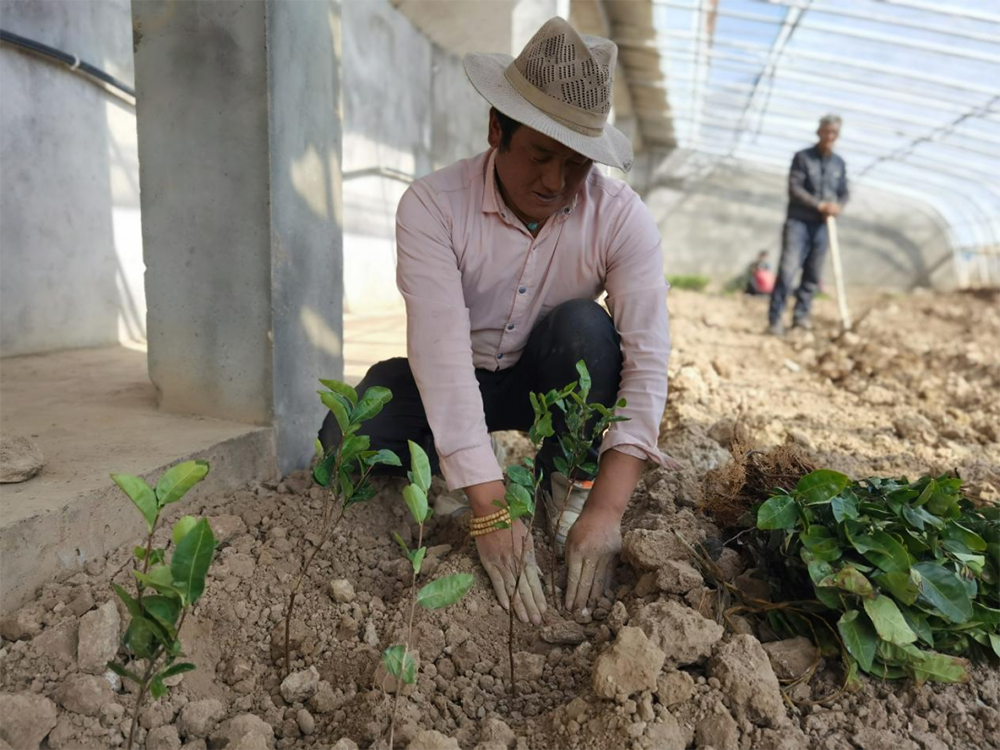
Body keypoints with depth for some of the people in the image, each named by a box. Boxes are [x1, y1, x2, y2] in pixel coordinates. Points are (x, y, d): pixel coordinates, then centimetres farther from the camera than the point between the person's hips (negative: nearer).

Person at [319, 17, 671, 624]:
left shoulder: (621, 218, -20)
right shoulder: (434, 205, -24)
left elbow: (647, 360, -27)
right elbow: (441, 348, -34)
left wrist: (606, 510, -38)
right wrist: (491, 510, -41)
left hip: (553, 382, 1)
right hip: (455, 385, 0)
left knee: (584, 325, -31)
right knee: (347, 440, -26)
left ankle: (571, 486, -10)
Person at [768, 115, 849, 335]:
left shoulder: (839, 164, 12)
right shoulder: (803, 158, -2)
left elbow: (843, 193, 16)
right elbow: (794, 189, -11)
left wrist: (837, 206, -6)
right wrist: (820, 205, -17)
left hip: (822, 226, 5)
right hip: (798, 222, -5)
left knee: (813, 275, 6)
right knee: (787, 269, -13)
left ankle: (801, 315, 16)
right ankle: (775, 318, -11)